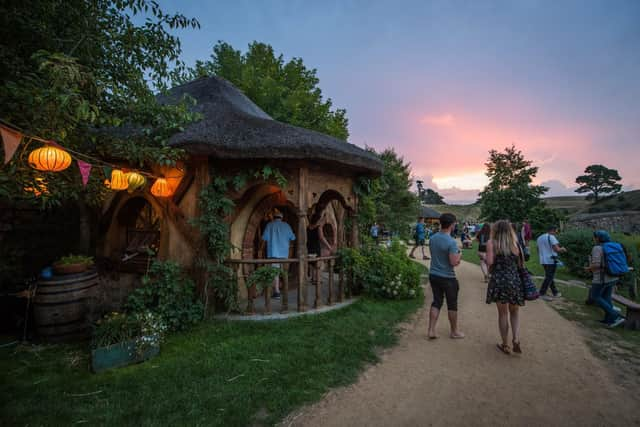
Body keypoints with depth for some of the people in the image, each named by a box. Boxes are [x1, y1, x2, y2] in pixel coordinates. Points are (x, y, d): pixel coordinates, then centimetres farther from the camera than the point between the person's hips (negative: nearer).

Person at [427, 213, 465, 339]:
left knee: (436, 302, 14)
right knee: (452, 305, 12)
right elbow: (454, 263, -22)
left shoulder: (433, 238, 1)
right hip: (447, 277, -6)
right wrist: (459, 255, -1)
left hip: (433, 275, 6)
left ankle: (431, 330, 13)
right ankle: (454, 331, 29)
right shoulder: (451, 242, -21)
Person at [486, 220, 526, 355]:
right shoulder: (515, 244, 4)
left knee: (503, 313, 11)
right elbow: (520, 263, 6)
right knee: (514, 312, 20)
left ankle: (505, 345, 19)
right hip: (515, 281, 2)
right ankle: (516, 340, 5)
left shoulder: (491, 243, -5)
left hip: (498, 281, -2)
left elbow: (489, 262, -14)